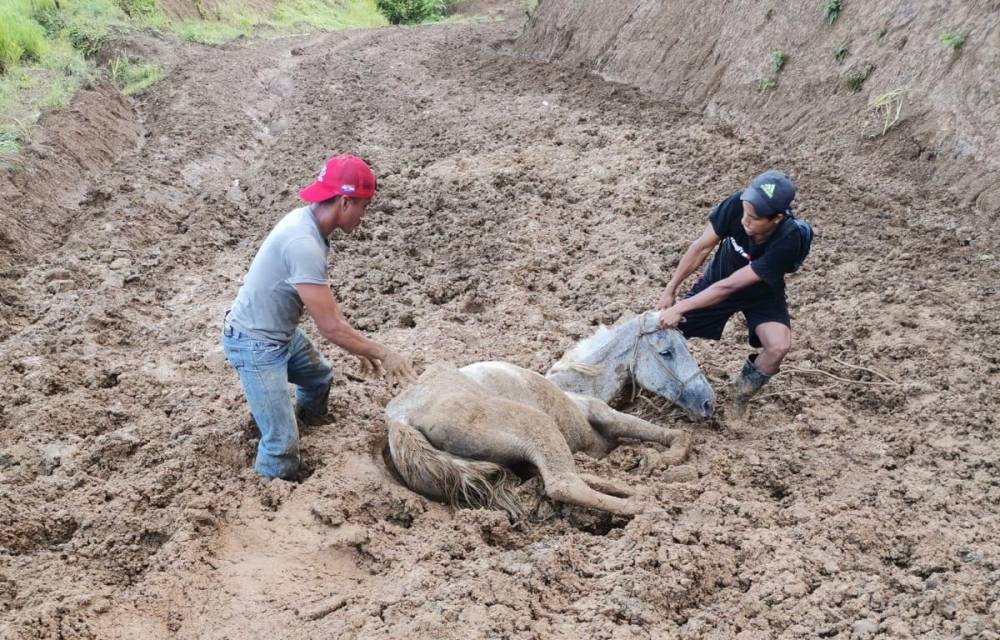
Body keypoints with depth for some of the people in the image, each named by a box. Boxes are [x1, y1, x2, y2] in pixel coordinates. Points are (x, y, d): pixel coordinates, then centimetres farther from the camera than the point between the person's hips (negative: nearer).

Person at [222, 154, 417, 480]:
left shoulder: (309, 221, -3)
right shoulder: (303, 244, -33)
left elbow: (324, 302, 8)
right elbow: (330, 326, -28)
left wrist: (360, 347, 8)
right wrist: (382, 353, -17)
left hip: (283, 333, 10)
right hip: (254, 344, -10)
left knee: (320, 376, 33)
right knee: (282, 443, -12)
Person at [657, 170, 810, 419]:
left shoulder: (788, 241, -39)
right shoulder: (737, 204, -32)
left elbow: (729, 287, -36)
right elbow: (701, 248, -16)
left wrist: (680, 307, -33)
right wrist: (670, 289, -11)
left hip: (761, 293, -3)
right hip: (718, 278, 3)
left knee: (779, 345, -27)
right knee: (664, 329, -5)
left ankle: (740, 393, 1)